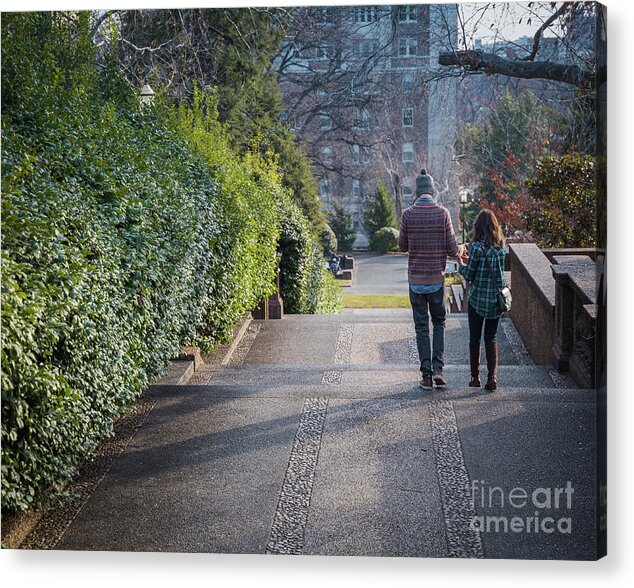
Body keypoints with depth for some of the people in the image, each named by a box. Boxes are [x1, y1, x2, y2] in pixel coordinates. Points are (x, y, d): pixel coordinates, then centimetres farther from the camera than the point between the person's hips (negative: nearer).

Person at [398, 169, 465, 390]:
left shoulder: (408, 214, -5)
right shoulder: (442, 213, -5)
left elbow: (402, 246, 6)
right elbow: (451, 249, -4)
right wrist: (461, 251, 18)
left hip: (415, 278, 0)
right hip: (436, 278, 0)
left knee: (421, 326, 6)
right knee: (439, 323, 16)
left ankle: (426, 374, 5)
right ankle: (438, 369, 3)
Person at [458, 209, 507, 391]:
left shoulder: (477, 247, -15)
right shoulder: (501, 247, 0)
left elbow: (469, 275, -10)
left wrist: (461, 264, 9)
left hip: (477, 299, -4)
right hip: (496, 299, 4)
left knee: (475, 338, 10)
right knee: (491, 338, 11)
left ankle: (475, 377, 17)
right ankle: (492, 377, 3)